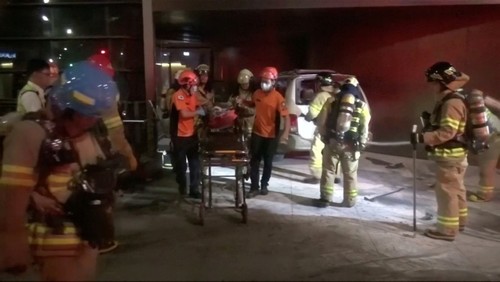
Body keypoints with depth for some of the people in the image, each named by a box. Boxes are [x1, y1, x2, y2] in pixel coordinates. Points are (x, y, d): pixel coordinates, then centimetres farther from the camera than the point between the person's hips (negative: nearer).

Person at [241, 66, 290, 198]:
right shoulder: (257, 93, -1)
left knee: (268, 162, 12)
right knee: (254, 161, 5)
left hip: (271, 136, -4)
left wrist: (286, 132, -34)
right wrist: (243, 102, 1)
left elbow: (286, 116, -21)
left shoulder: (278, 98, -17)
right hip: (257, 133, 4)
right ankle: (254, 187, 13)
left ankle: (264, 185, 30)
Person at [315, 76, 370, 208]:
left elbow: (321, 121, 1)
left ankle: (325, 199, 9)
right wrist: (361, 144, 12)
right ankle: (349, 200, 21)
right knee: (350, 174, 13)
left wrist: (324, 136, 14)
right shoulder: (362, 105, 2)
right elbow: (365, 128, 2)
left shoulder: (331, 101, 1)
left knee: (328, 171, 9)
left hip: (332, 142, 0)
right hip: (351, 145, 1)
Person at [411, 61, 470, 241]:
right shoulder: (447, 101, 12)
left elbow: (447, 132, -29)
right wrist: (430, 121, 7)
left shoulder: (452, 103, -22)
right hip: (453, 155, 11)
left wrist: (422, 137, -30)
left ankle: (447, 229, 4)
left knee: (446, 192, -4)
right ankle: (459, 221, 35)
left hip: (450, 157, -11)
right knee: (456, 190, 21)